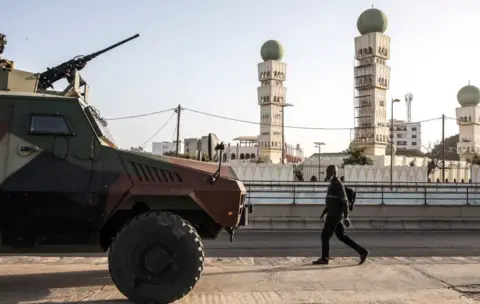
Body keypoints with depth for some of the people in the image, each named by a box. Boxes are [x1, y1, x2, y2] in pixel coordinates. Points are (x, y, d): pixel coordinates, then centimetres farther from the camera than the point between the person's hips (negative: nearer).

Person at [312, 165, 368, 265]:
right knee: (342, 237, 12)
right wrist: (323, 214, 23)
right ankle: (362, 251, 14)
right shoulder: (333, 184, 17)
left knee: (325, 235, -2)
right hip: (333, 215, 10)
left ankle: (324, 258, 9)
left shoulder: (338, 185, -15)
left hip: (334, 215, -10)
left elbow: (345, 201, -18)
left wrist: (346, 217, -20)